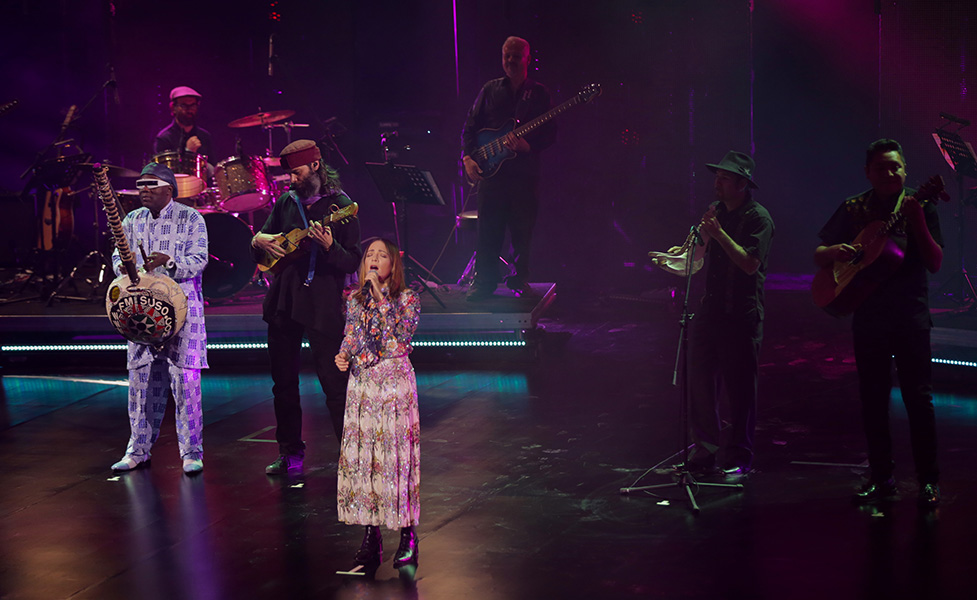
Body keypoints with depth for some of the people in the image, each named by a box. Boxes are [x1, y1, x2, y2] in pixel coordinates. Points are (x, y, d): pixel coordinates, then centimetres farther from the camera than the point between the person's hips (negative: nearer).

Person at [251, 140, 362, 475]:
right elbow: (259, 254, 17)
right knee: (283, 382, 11)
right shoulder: (286, 202, 10)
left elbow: (353, 263, -10)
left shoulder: (340, 206, -6)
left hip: (322, 305, -6)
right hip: (283, 302, 6)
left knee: (334, 383, -7)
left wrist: (329, 246, -28)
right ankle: (291, 455, 23)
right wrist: (259, 240, -5)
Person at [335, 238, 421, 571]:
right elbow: (350, 337, 11)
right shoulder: (355, 299, 12)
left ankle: (408, 537, 3)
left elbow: (400, 337, -14)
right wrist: (343, 356, -11)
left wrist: (380, 296, -14)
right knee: (360, 454, 2)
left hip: (395, 381, -4)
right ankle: (372, 536, 10)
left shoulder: (407, 297, -1)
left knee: (396, 453, -5)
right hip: (361, 382, 4)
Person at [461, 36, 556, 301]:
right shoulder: (490, 90, 12)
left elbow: (550, 135, 2)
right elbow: (470, 126, 12)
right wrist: (468, 157, -2)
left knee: (522, 233, 2)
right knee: (488, 231, 1)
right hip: (491, 170, 1)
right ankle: (484, 282, 8)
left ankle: (519, 280, 14)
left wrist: (527, 145, -16)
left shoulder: (539, 93, 6)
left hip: (525, 172, -1)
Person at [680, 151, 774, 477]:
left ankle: (740, 459, 8)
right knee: (701, 380, 8)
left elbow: (750, 263, -19)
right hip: (710, 310, 7)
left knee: (739, 388, -1)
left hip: (741, 315, -7)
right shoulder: (715, 210, 13)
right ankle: (704, 451, 19)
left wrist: (719, 233, -22)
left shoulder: (757, 217, -9)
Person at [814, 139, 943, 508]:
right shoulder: (853, 209, 6)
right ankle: (881, 477, 18)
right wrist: (833, 252, -13)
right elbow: (818, 256, 10)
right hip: (867, 315, 3)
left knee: (918, 397, -5)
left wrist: (918, 223, -21)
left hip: (910, 315, -3)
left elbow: (935, 264, -9)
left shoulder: (918, 208, 0)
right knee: (872, 398, 7)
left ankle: (928, 480, 4)